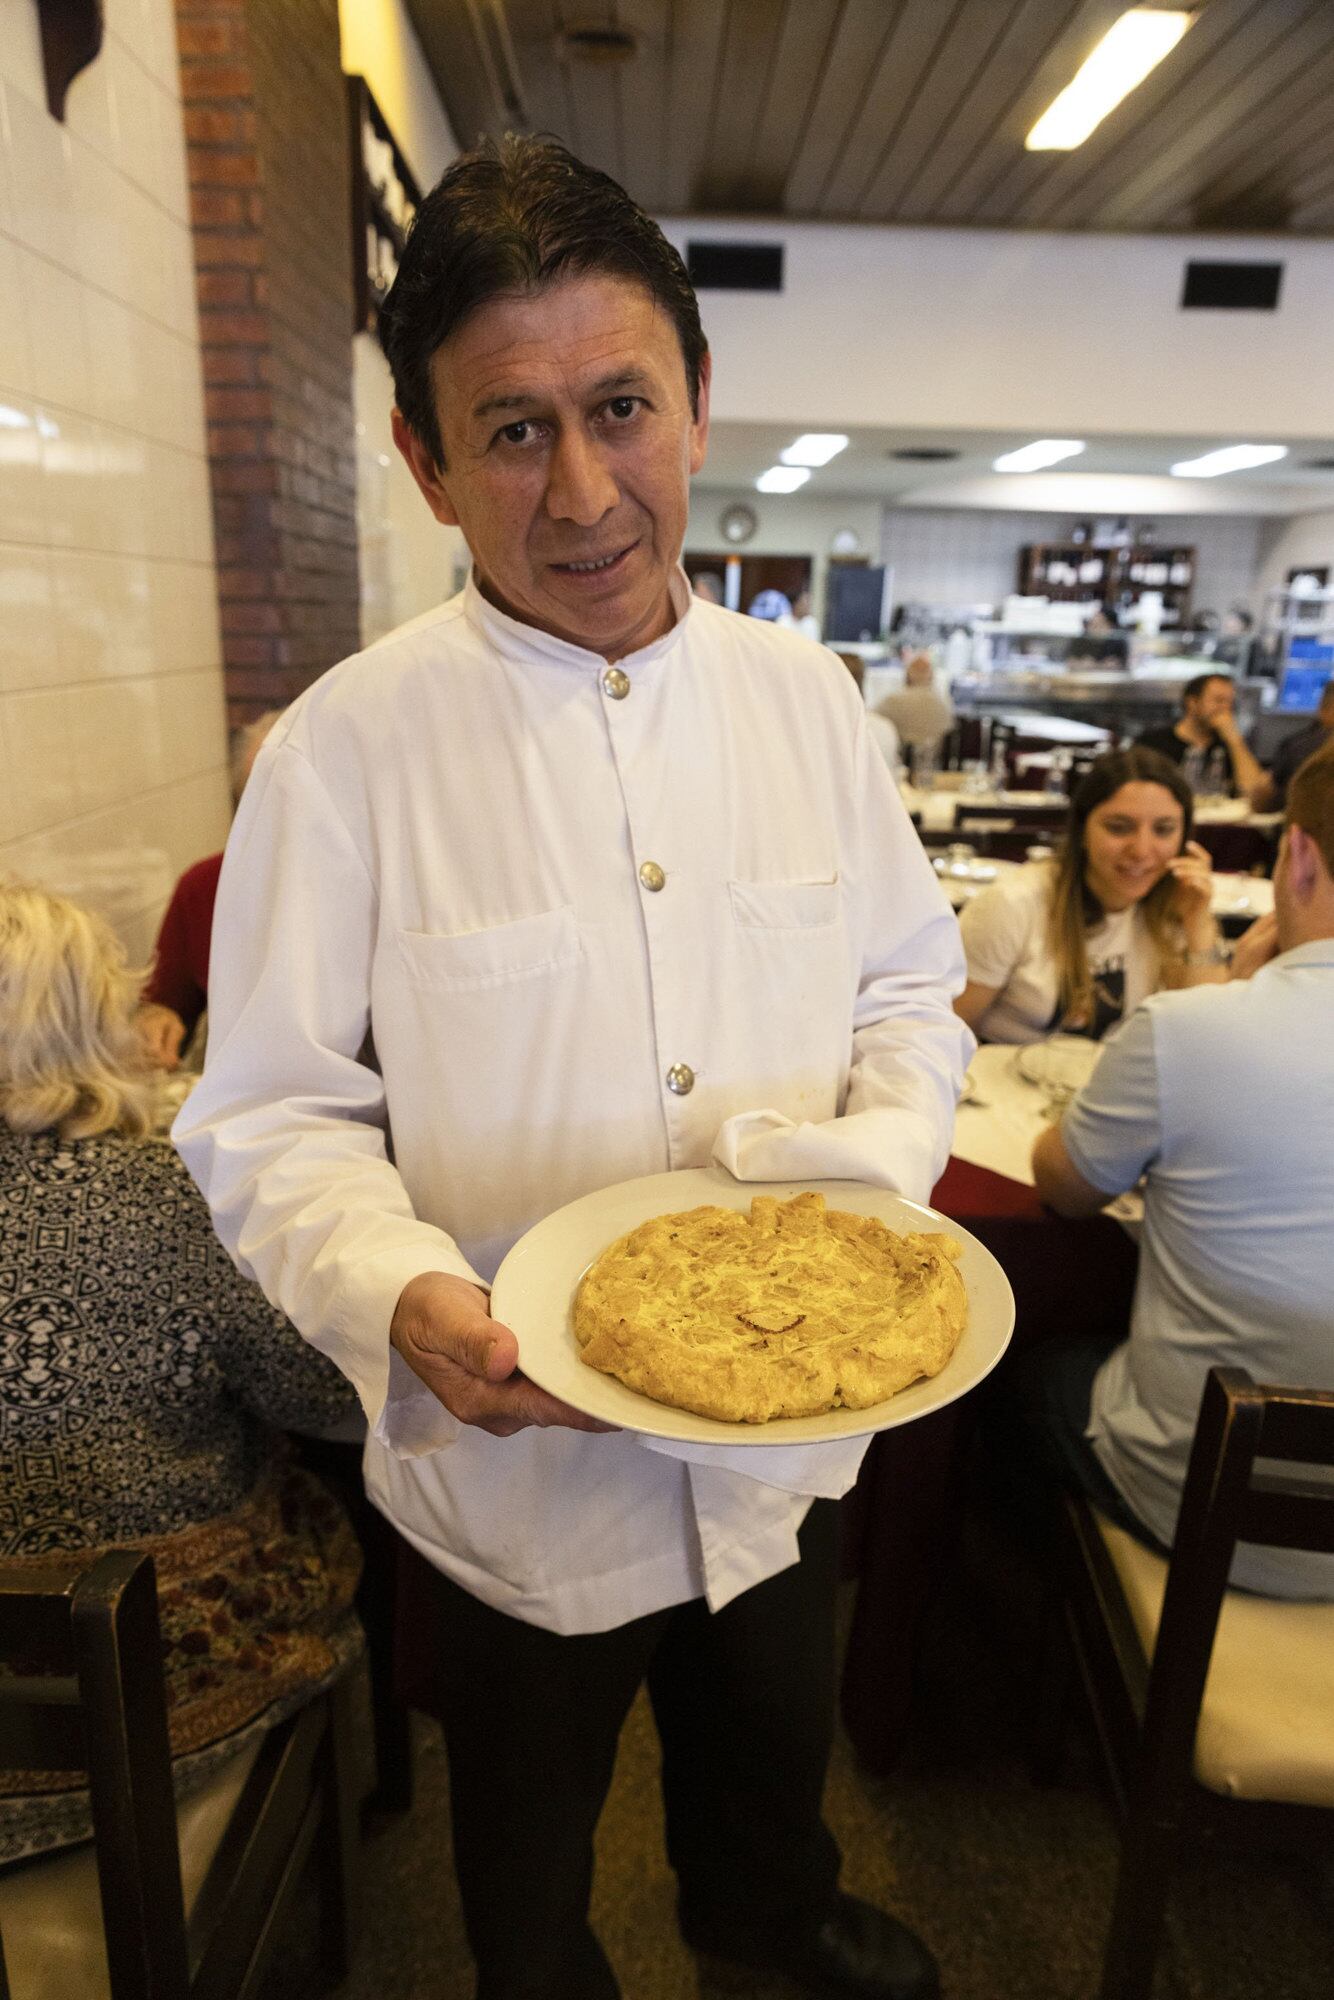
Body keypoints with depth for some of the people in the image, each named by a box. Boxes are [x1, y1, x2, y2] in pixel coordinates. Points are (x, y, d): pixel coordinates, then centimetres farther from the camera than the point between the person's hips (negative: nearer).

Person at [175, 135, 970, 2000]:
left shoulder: (805, 695, -5)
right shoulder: (350, 747, -17)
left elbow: (909, 987, 2)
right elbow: (272, 1120, -13)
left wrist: (882, 1162, -16)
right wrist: (400, 1293, -31)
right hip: (514, 1458, -3)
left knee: (774, 1754, 34)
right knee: (528, 1850, 27)